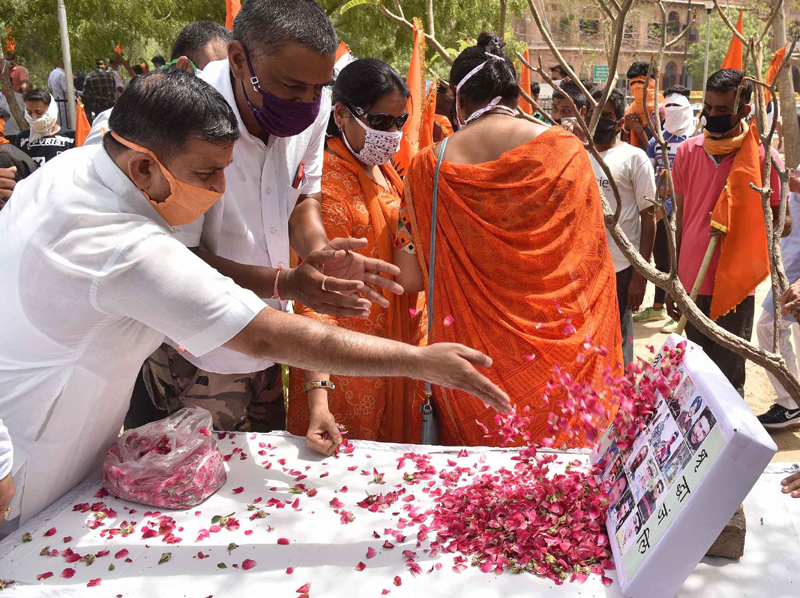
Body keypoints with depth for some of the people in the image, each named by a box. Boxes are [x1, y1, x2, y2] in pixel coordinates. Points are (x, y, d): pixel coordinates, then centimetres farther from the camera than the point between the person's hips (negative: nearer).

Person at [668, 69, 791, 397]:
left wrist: (743, 221, -19)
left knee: (728, 382, 2)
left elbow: (783, 223, 0)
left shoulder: (763, 157, -7)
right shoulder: (688, 151, 4)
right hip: (692, 284, 3)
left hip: (734, 288, -3)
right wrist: (673, 283, 11)